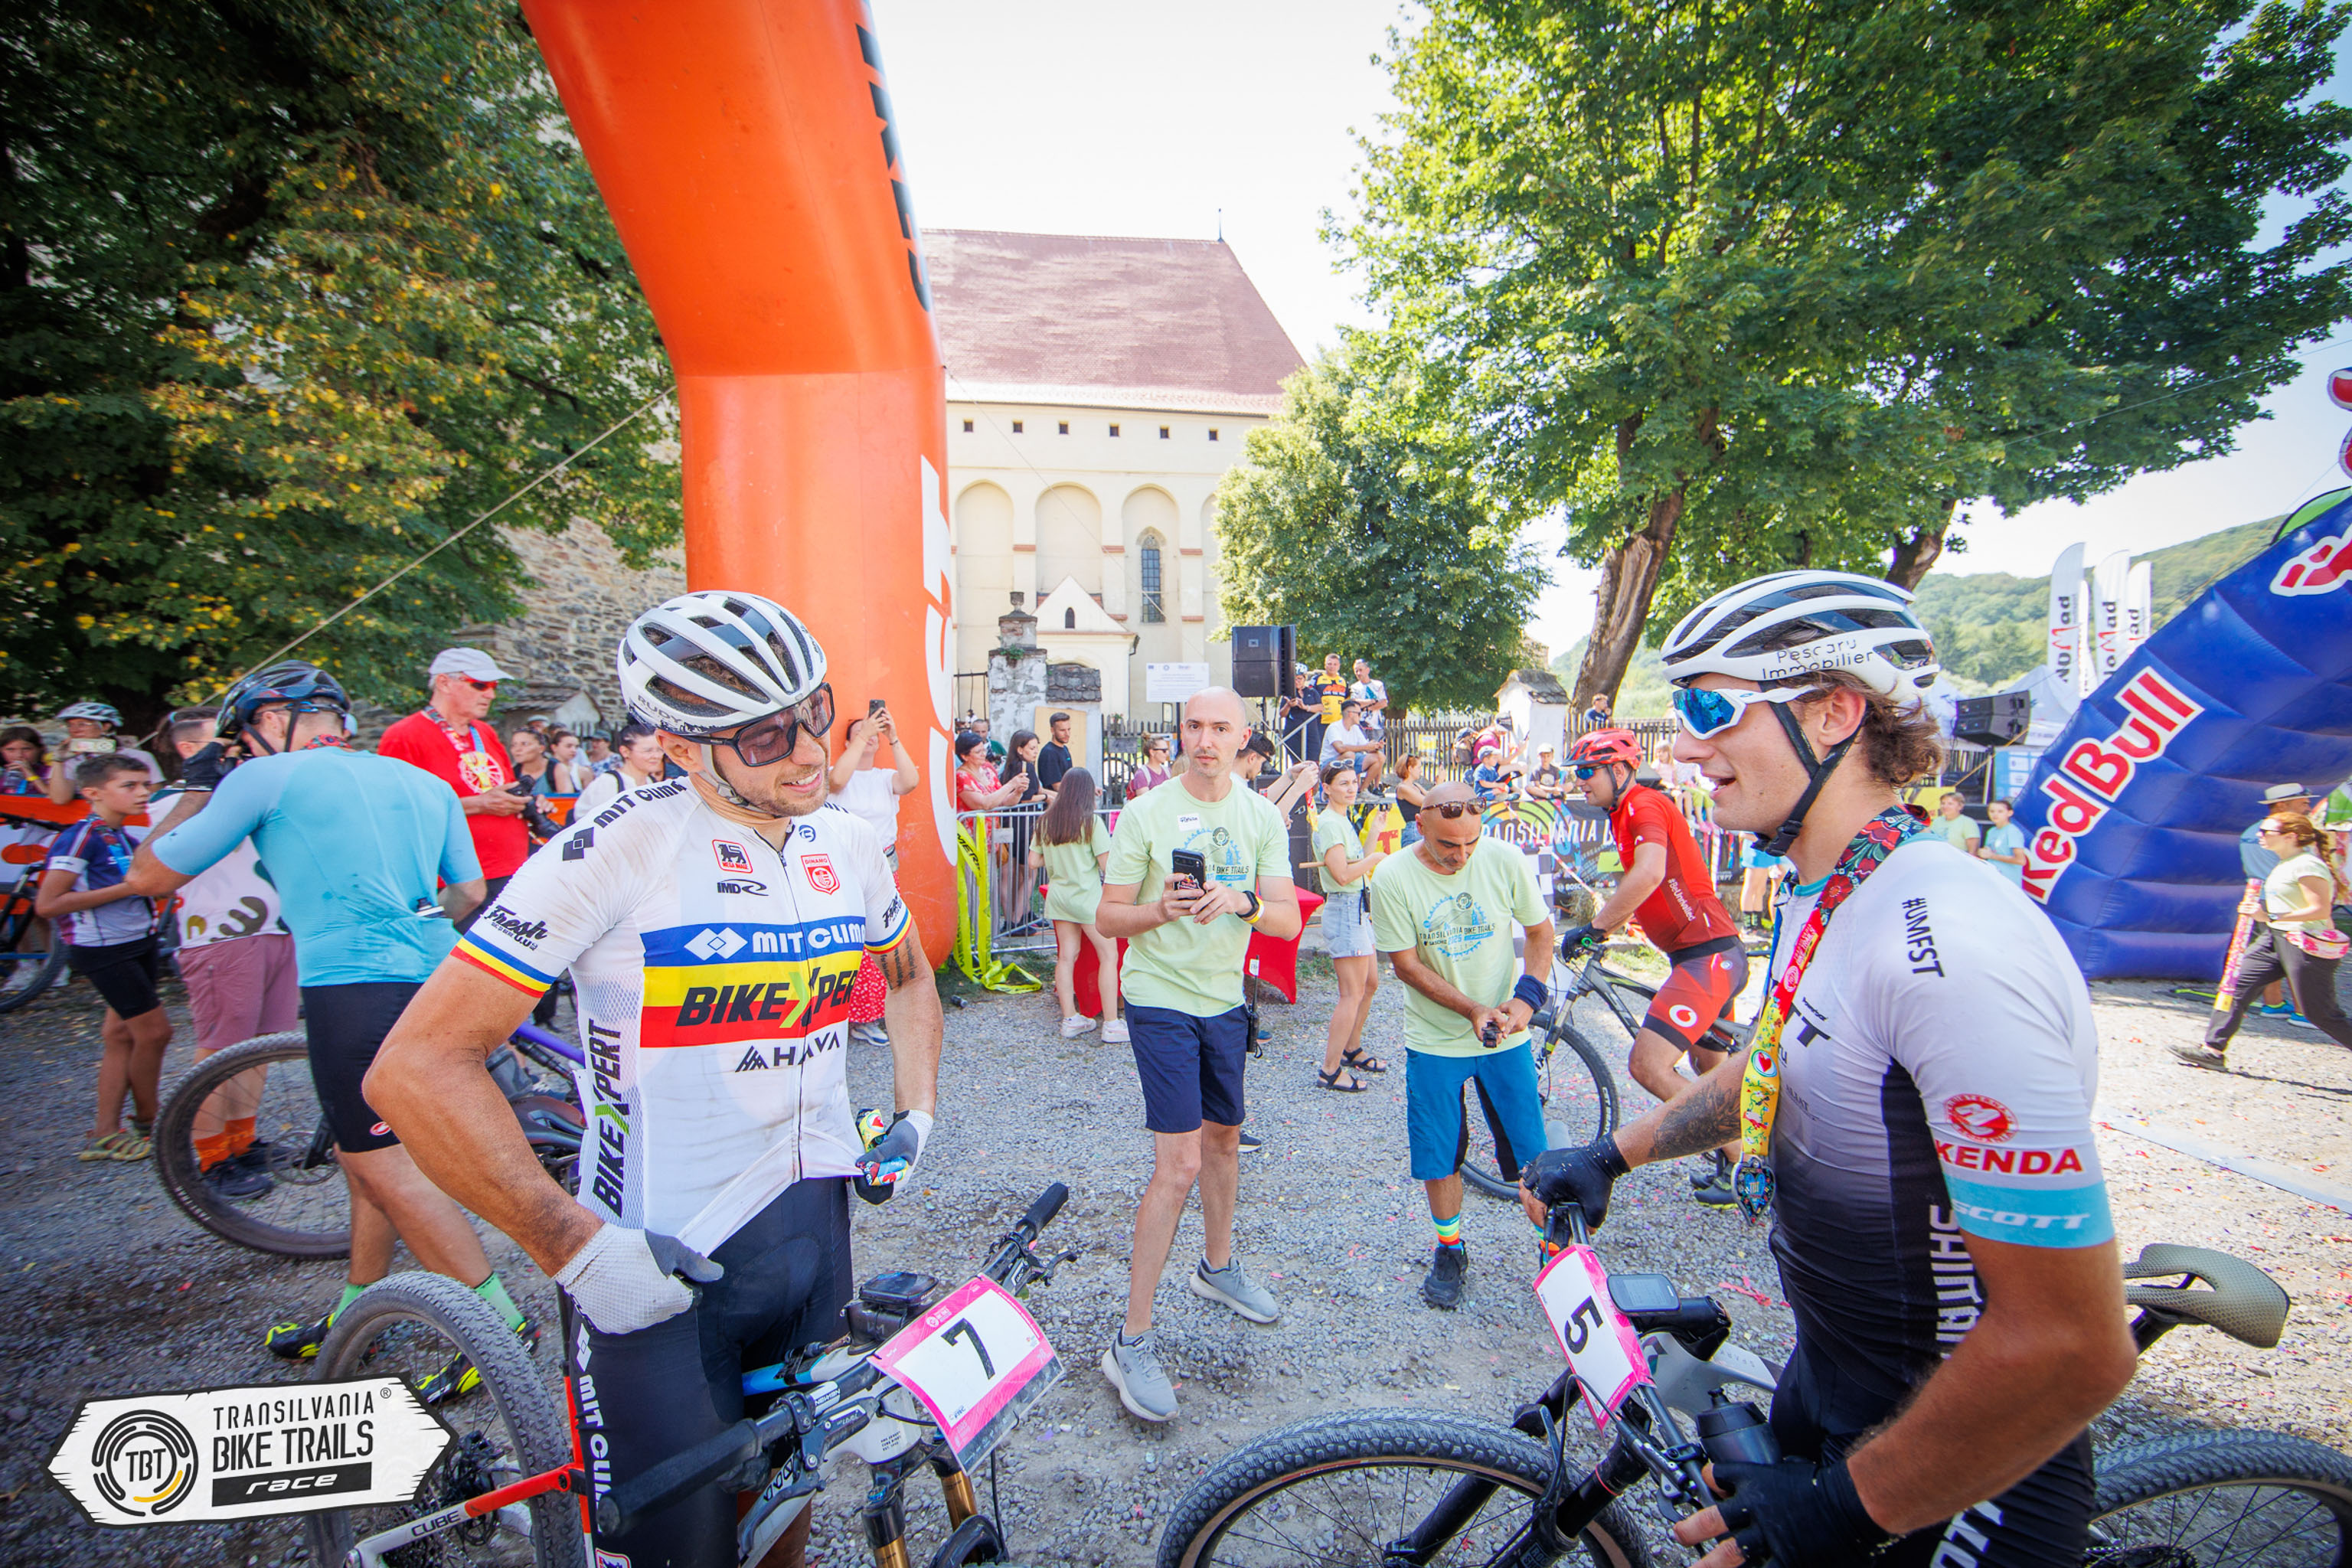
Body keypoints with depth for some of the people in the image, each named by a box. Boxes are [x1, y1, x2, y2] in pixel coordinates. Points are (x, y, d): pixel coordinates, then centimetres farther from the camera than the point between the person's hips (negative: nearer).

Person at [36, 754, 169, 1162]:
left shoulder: (131, 835, 7)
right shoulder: (82, 836, -16)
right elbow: (47, 904, -19)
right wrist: (125, 887, -21)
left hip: (139, 944, 8)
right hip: (104, 950, -8)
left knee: (121, 1034, 11)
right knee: (155, 1032, -4)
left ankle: (105, 1134, 19)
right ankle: (146, 1123, 15)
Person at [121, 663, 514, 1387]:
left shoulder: (267, 778, 0)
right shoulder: (424, 782, 16)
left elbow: (151, 873, 11)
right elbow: (469, 894, 20)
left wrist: (196, 786, 23)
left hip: (354, 990, -7)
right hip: (433, 984, 7)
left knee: (388, 1170, -2)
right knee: (361, 1154, 21)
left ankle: (501, 1320, -2)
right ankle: (355, 1313, 34)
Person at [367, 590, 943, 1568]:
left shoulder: (850, 846, -1)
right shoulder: (616, 851, -19)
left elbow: (909, 973, 19)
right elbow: (417, 1067, -20)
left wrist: (916, 1111, 8)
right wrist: (575, 1246, -21)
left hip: (815, 1224, 6)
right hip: (659, 1267, -5)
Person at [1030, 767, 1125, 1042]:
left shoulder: (1045, 822, 4)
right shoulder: (1091, 822, -11)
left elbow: (1034, 861, 6)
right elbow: (1107, 864, -14)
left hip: (1058, 895, 6)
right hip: (1087, 897, -6)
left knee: (1066, 956, 11)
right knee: (1108, 956, 0)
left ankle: (1070, 1019, 15)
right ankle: (1111, 1024, -2)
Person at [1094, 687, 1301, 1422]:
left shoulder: (1263, 817, 0)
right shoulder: (1145, 814, -11)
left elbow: (1289, 922, -6)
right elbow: (1108, 919, -9)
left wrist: (1242, 900, -27)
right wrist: (1161, 909, -30)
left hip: (1226, 1001, 5)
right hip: (1161, 1000, -5)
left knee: (1224, 1136, 21)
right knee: (1179, 1163, -10)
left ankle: (1217, 1265, 46)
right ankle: (1132, 1342, 2)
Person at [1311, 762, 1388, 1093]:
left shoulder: (1344, 820, 16)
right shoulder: (1328, 823, -15)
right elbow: (1343, 874, -23)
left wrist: (1374, 835, 9)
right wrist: (1377, 857, -12)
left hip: (1358, 909, 10)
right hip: (1344, 909, -10)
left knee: (1370, 983, 18)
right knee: (1352, 994, -8)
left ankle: (1351, 1050, 33)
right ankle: (1330, 1071, -2)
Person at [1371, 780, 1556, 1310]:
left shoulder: (1505, 860, -11)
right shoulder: (1393, 878, -17)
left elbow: (1540, 931, 2)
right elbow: (1407, 964, -11)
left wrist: (1527, 996, -13)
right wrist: (1473, 1010, -20)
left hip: (1506, 1038, 1)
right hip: (1435, 1042, -1)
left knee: (1532, 1154, 6)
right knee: (1438, 1159, 9)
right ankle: (1450, 1252, 32)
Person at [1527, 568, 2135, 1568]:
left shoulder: (1946, 945, -32)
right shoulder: (1823, 903, -1)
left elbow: (2071, 1345, -31)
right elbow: (1777, 1068, 17)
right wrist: (1613, 1153, 13)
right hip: (1829, 1388, 8)